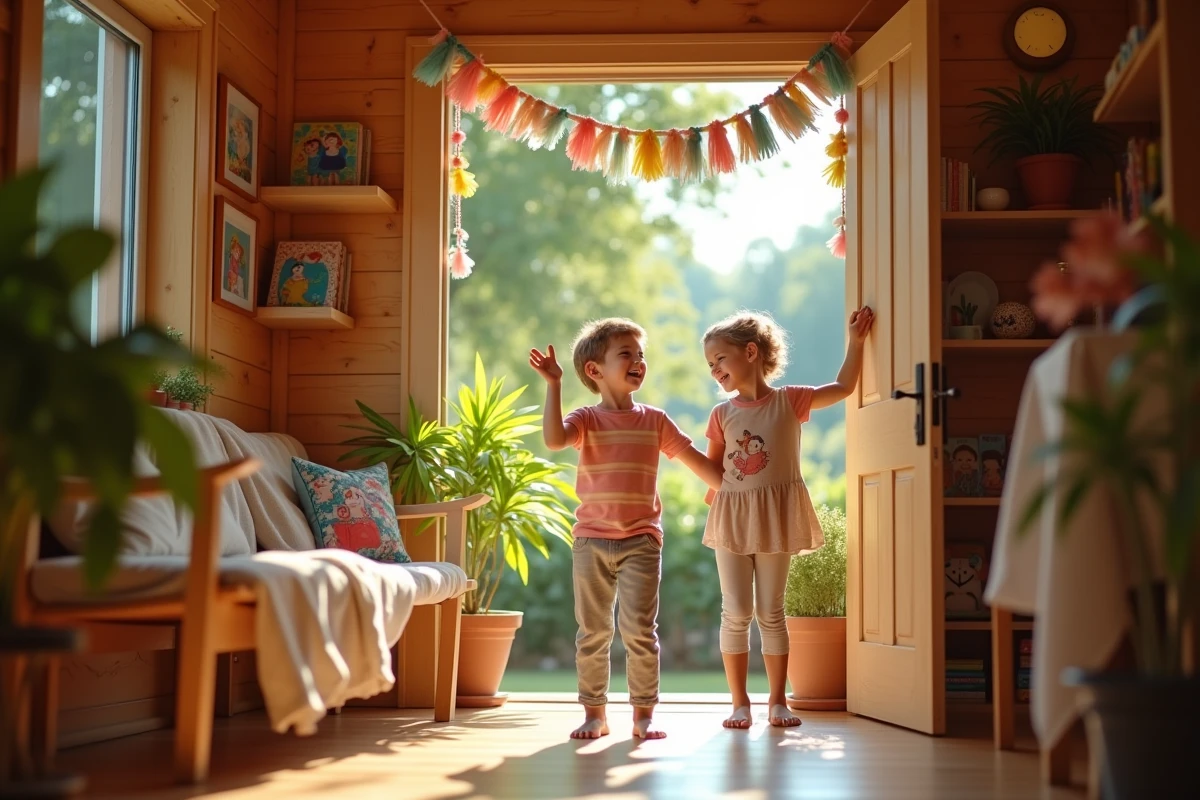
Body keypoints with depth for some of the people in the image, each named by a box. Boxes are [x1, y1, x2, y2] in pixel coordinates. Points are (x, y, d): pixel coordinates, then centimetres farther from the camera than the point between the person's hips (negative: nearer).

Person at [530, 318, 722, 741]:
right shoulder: (586, 420, 1)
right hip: (591, 540, 0)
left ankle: (643, 715, 6)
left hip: (641, 541, 0)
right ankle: (594, 713, 16)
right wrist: (553, 385, -21)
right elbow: (553, 439, -20)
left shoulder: (655, 421, 7)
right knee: (592, 632, 6)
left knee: (639, 630, -4)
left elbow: (696, 460, 11)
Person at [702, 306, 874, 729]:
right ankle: (739, 702, 8)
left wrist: (855, 341, 3)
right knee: (736, 613, 1)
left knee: (771, 612, 4)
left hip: (774, 519, -1)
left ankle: (778, 702, 12)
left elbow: (842, 387, 6)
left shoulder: (789, 400, -2)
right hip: (732, 519, 2)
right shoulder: (722, 414, 3)